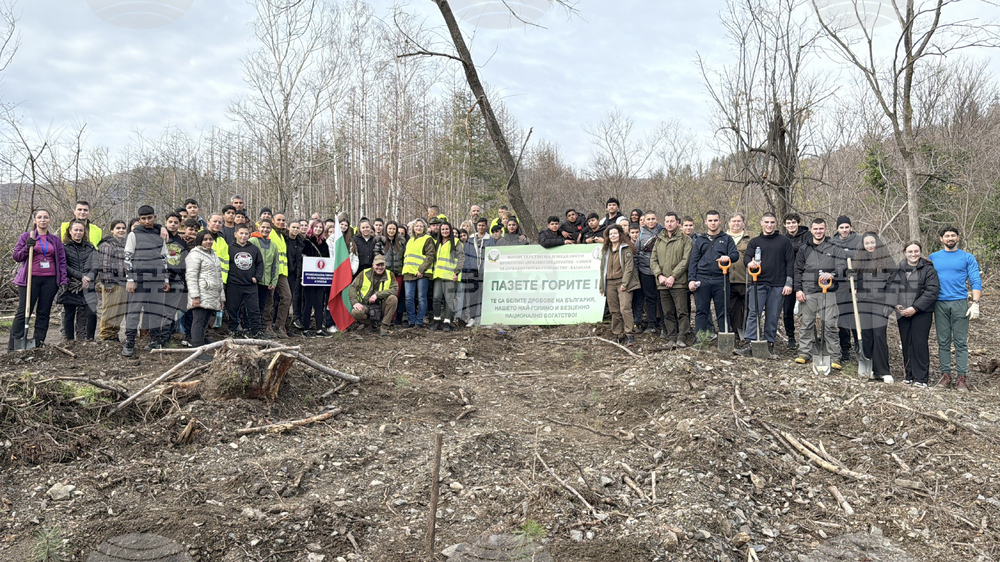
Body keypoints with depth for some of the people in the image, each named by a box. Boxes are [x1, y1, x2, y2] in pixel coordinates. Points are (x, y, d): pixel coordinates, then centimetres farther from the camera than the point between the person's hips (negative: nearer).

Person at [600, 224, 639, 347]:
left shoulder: (626, 248, -1)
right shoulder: (606, 250, 17)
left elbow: (629, 267, -8)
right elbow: (603, 268, 19)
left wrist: (624, 283, -15)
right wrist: (602, 286, 14)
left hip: (623, 282, -5)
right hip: (609, 283, 5)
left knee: (625, 308, -16)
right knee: (614, 310, 5)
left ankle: (629, 334, -14)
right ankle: (617, 335, 12)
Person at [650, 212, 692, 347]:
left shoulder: (685, 240, 2)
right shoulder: (659, 240, 16)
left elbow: (685, 260, -7)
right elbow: (653, 260, 12)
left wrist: (673, 276, -14)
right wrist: (659, 275, -5)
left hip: (679, 282, -4)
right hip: (662, 284, 5)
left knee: (682, 311, -8)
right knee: (668, 313, 6)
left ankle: (680, 338, -6)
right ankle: (672, 338, 11)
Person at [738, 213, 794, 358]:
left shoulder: (784, 242, 10)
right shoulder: (754, 242, 13)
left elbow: (790, 263, 7)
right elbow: (746, 257, 1)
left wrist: (789, 283, -1)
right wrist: (750, 263, -24)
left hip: (778, 286, 0)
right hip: (758, 284, 0)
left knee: (773, 316, 3)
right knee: (754, 313, -10)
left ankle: (770, 344, 12)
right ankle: (750, 343, -12)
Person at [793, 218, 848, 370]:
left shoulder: (835, 248, 9)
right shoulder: (805, 249, 14)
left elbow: (842, 267, -1)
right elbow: (798, 270, 14)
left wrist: (832, 274, -22)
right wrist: (798, 289, 3)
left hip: (828, 292, -2)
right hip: (808, 292, 2)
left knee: (830, 325, -4)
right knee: (806, 324, 5)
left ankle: (832, 357, 2)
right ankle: (804, 353, 15)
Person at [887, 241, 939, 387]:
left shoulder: (928, 269, -2)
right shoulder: (898, 269, 9)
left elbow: (932, 291, -9)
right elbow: (890, 287, 9)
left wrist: (915, 308, -14)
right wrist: (895, 304, -7)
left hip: (922, 313, -4)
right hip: (903, 313, 4)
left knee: (920, 343, -7)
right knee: (906, 343, 7)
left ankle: (921, 377, -1)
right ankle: (909, 375, 17)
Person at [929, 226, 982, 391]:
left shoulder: (967, 258, 6)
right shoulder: (933, 258, 12)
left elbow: (976, 281, 1)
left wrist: (975, 303, -9)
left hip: (959, 303, -2)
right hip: (940, 303, 2)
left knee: (961, 342, -2)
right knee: (943, 342, 4)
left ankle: (962, 376, 0)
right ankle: (945, 374, 9)